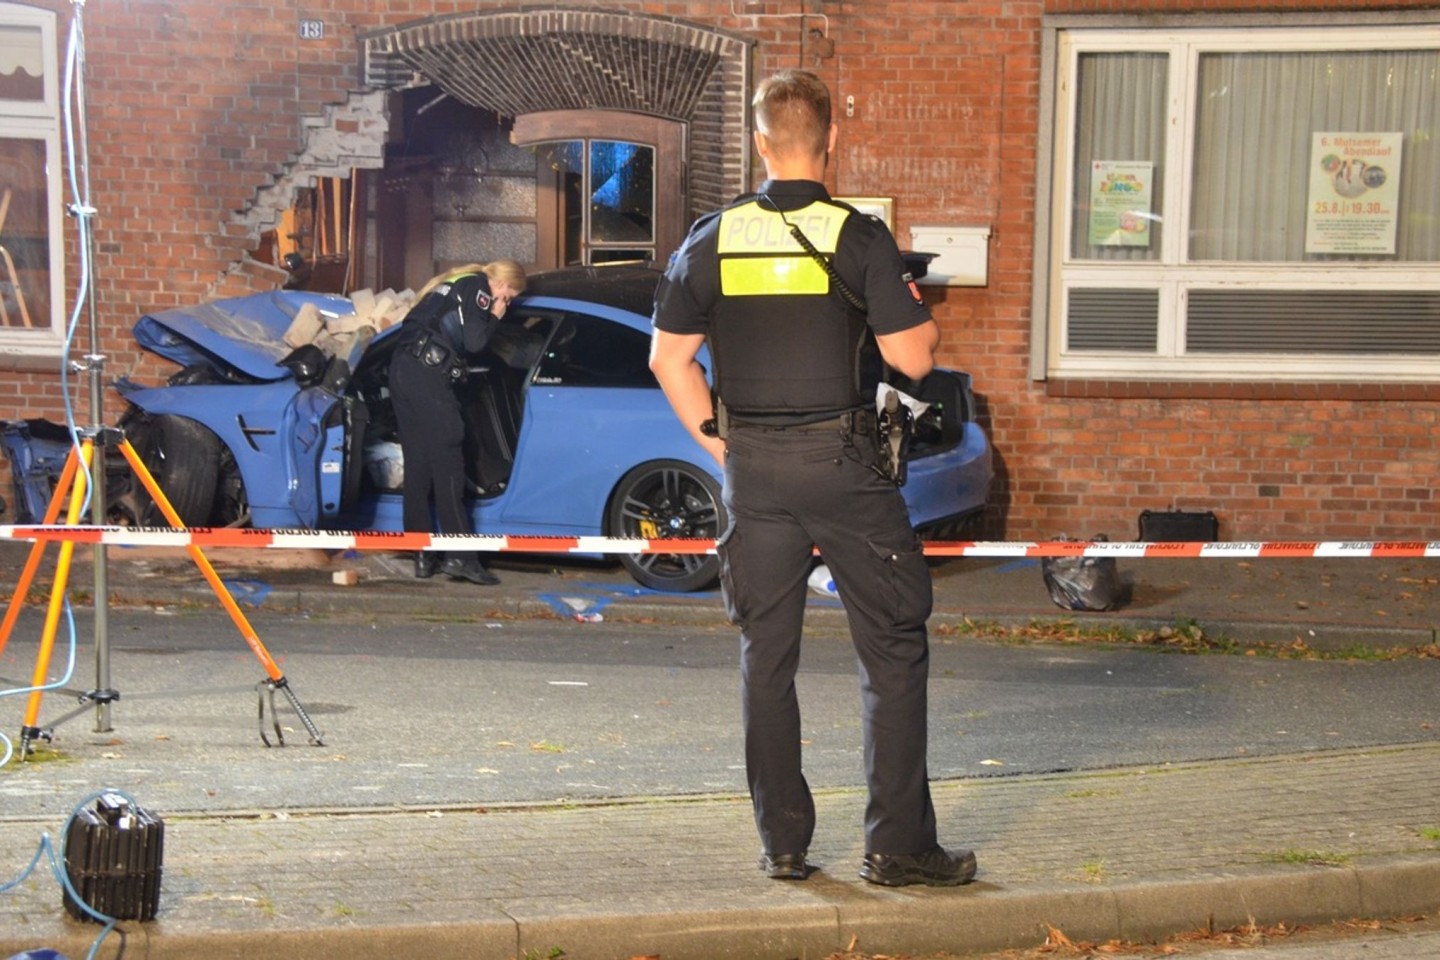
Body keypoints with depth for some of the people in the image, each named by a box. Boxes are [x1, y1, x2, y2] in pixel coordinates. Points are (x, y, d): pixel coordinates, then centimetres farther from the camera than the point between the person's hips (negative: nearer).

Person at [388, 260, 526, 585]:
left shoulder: (455, 284, 30)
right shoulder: (477, 288, 2)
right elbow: (474, 343, -8)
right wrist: (494, 318, 7)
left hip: (402, 369, 10)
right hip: (427, 371, -9)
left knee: (418, 463, 8)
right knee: (447, 459, -11)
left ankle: (424, 556, 8)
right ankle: (459, 556, -16)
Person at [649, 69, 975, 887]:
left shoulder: (715, 239, 3)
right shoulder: (858, 237, -8)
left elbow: (670, 356, 6)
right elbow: (913, 357, -9)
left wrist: (720, 444, 13)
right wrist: (921, 312, 12)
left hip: (753, 468, 3)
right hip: (844, 462, -3)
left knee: (766, 656, 10)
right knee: (894, 649, 6)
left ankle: (783, 843, 14)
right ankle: (898, 844, 6)